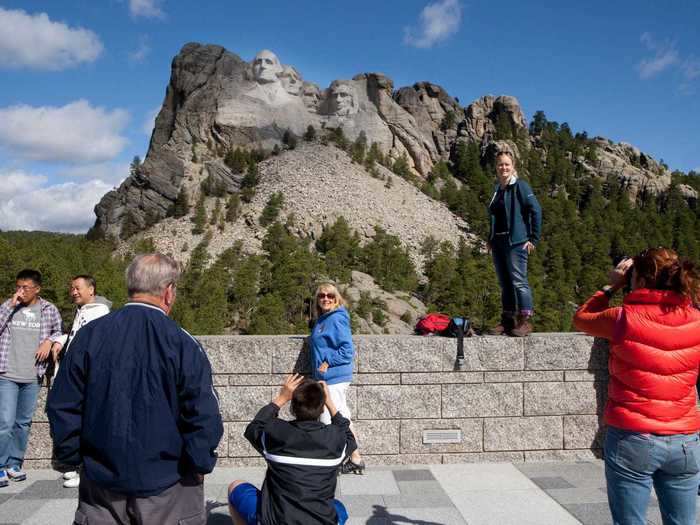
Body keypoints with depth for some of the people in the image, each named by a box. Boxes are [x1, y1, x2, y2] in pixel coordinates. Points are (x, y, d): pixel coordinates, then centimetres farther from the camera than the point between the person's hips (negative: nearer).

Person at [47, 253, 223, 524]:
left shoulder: (89, 336, -6)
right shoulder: (183, 344, -16)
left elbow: (62, 407, -1)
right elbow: (203, 416, -16)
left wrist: (72, 457, 12)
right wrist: (200, 465, -1)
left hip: (101, 483, 3)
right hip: (166, 487, -2)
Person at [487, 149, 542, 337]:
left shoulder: (520, 186, -5)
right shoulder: (497, 189, 15)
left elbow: (536, 210, -10)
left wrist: (534, 238, -12)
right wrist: (490, 239, 14)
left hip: (516, 242, -7)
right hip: (498, 243, 7)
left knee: (518, 281, -10)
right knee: (504, 283, 10)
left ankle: (525, 321, -4)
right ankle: (507, 321, 16)